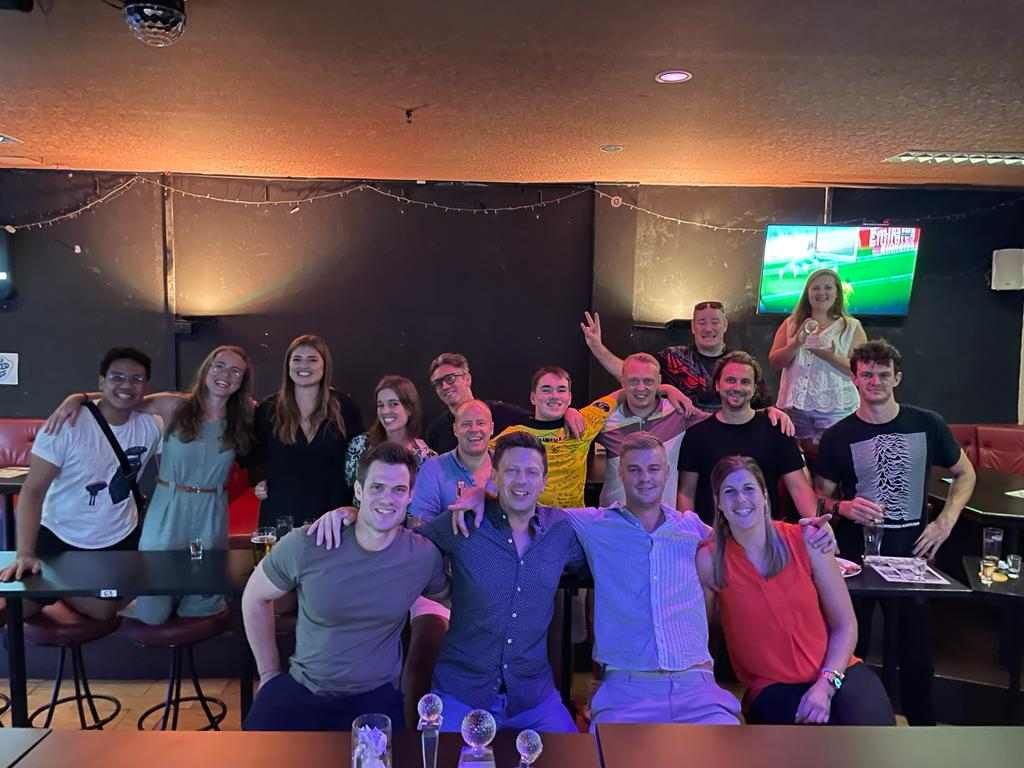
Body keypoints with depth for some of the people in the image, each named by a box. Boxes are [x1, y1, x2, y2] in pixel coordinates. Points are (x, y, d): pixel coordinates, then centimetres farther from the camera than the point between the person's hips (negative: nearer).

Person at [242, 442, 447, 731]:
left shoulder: (425, 556, -12)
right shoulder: (305, 545, -15)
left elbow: (449, 598, 12)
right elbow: (255, 599, 3)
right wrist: (269, 672, 5)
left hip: (377, 697, 0)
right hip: (301, 689, 0)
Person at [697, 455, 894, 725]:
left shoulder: (805, 540, -4)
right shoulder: (711, 561, -8)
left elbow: (845, 625, 1)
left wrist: (826, 684, -11)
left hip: (837, 672, 2)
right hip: (772, 688, -2)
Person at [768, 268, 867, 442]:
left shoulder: (852, 327, 3)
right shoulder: (791, 324, 9)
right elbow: (774, 362, 3)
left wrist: (832, 357, -19)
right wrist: (797, 343, -13)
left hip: (835, 410, -2)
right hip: (795, 407, 2)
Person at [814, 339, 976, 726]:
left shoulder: (927, 425, -2)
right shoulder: (838, 436, -4)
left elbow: (965, 474, 11)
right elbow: (821, 497, 3)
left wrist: (945, 522, -1)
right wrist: (843, 508, -18)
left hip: (911, 550, 1)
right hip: (854, 552, 0)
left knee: (917, 646, 9)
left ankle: (922, 721, 30)